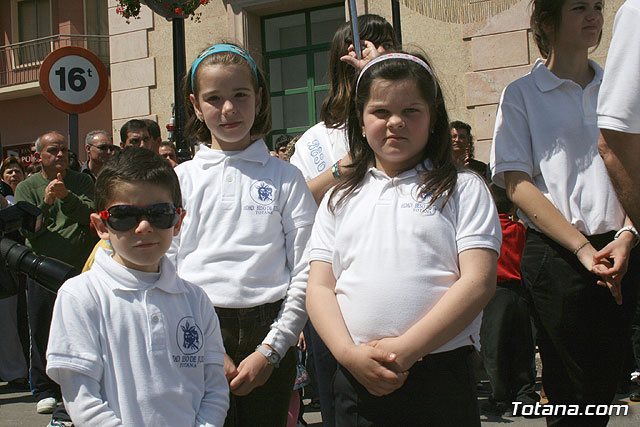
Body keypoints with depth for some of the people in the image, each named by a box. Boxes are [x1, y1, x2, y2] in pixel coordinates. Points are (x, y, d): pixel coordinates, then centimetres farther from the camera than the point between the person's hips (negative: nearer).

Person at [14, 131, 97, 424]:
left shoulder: (81, 182, 9)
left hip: (81, 268, 0)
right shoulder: (27, 188, 7)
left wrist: (66, 196, -21)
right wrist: (46, 203, -19)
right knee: (42, 332, 4)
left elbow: (91, 214, -6)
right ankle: (45, 391, 17)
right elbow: (28, 229, -3)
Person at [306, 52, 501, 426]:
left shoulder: (464, 189, 3)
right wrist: (349, 353, -11)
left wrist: (404, 350, -15)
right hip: (356, 378, 2)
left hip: (441, 377, -2)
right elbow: (319, 287, 7)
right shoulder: (340, 199, 13)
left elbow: (478, 281, -7)